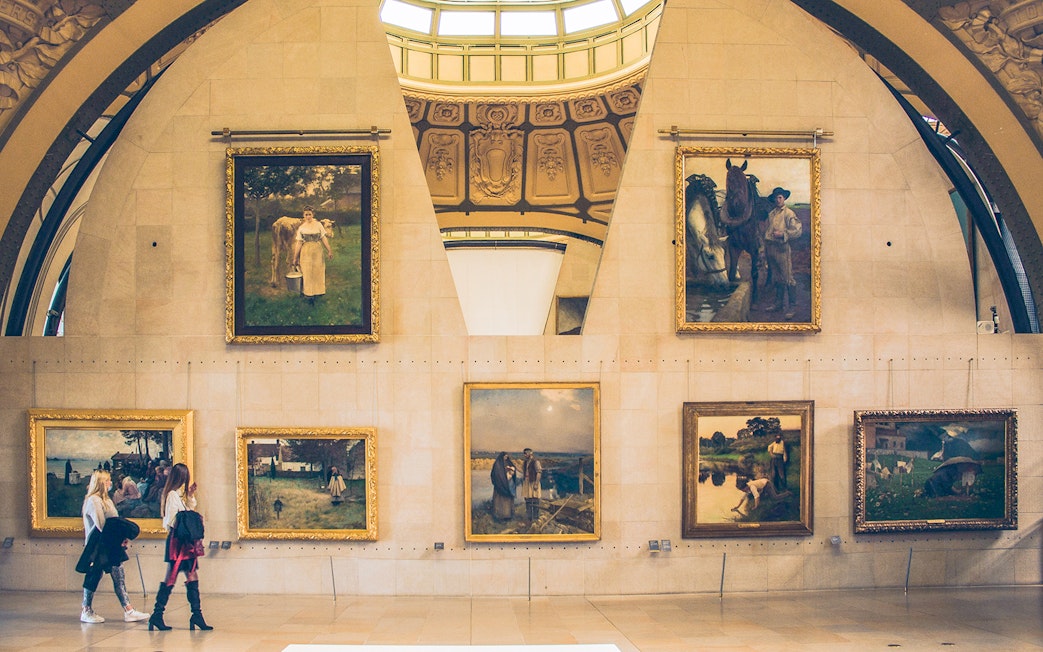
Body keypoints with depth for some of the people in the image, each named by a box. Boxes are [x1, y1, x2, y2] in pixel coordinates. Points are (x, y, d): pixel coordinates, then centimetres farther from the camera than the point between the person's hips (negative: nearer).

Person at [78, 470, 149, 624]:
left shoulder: (106, 500, 18)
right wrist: (117, 539, -20)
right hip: (98, 546, -9)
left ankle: (128, 611, 2)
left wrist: (122, 538, 1)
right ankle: (86, 611, 14)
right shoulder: (93, 501, -12)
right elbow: (101, 525, -19)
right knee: (94, 577, 1)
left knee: (119, 577, 4)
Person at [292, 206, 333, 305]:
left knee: (317, 272, 3)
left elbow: (324, 238, 4)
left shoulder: (318, 224, 4)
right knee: (307, 273, -2)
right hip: (306, 252, -1)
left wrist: (329, 251, 0)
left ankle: (316, 292, 14)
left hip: (317, 251, 1)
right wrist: (295, 257, 2)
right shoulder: (301, 228, 2)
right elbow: (298, 243, 3)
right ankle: (308, 294, 3)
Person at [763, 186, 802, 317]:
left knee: (787, 279, -7)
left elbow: (798, 230, -10)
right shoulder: (771, 214, 16)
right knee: (776, 278, 14)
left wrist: (783, 234, -18)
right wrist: (765, 250, 16)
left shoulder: (789, 214, -4)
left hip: (782, 249, -7)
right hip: (770, 248, 7)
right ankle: (779, 303, 23)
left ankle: (789, 307, -5)